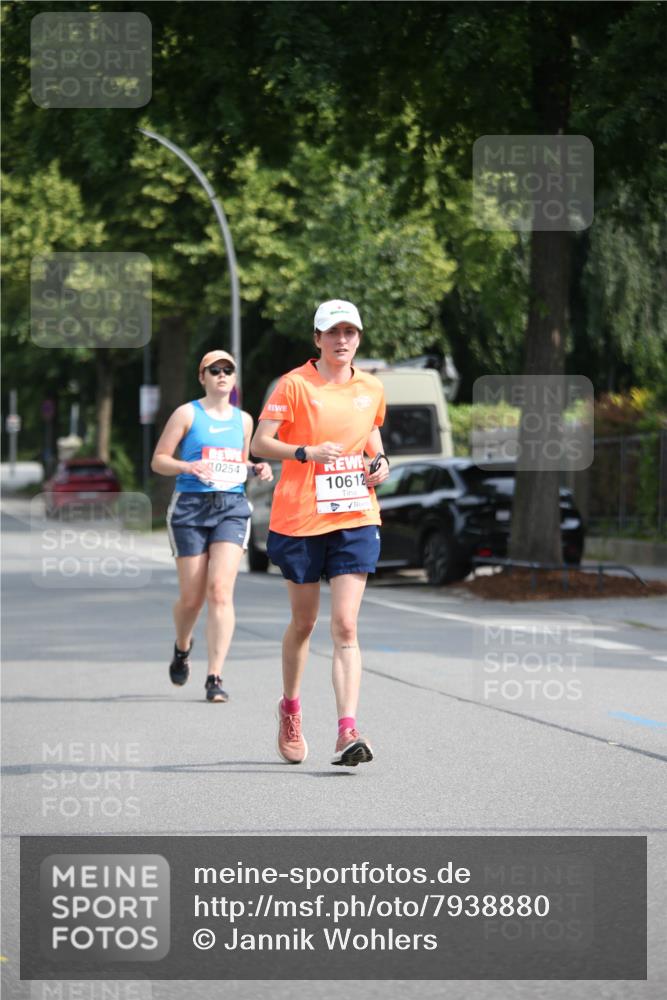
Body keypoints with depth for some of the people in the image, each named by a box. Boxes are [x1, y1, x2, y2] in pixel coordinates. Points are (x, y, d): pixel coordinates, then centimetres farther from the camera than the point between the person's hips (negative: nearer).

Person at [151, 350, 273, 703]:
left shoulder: (243, 420, 15)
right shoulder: (187, 414, 2)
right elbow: (158, 460, 1)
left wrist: (257, 469, 7)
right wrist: (187, 466, -18)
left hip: (232, 506, 2)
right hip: (191, 505, -2)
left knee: (220, 590, -14)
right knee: (192, 597, 1)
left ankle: (215, 677, -15)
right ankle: (182, 647, 35)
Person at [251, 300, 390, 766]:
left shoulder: (371, 388, 8)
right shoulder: (295, 385, -5)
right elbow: (260, 443, -8)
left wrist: (380, 460, 5)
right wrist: (306, 452, -24)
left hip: (355, 519, 2)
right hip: (301, 519, -2)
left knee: (345, 626, -10)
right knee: (303, 622, 12)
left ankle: (348, 733, -17)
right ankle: (290, 708, 37)